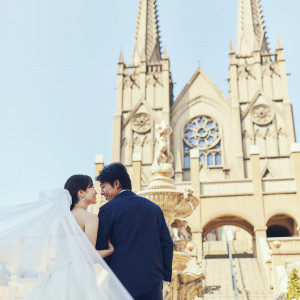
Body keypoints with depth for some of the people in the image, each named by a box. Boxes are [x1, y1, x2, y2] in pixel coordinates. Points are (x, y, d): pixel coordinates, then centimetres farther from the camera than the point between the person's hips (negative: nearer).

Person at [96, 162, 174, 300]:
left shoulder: (107, 209, -3)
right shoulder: (154, 207, 10)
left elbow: (99, 247, -3)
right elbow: (167, 244, 7)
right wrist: (165, 276, 11)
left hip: (122, 282, -4)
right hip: (152, 282, 4)